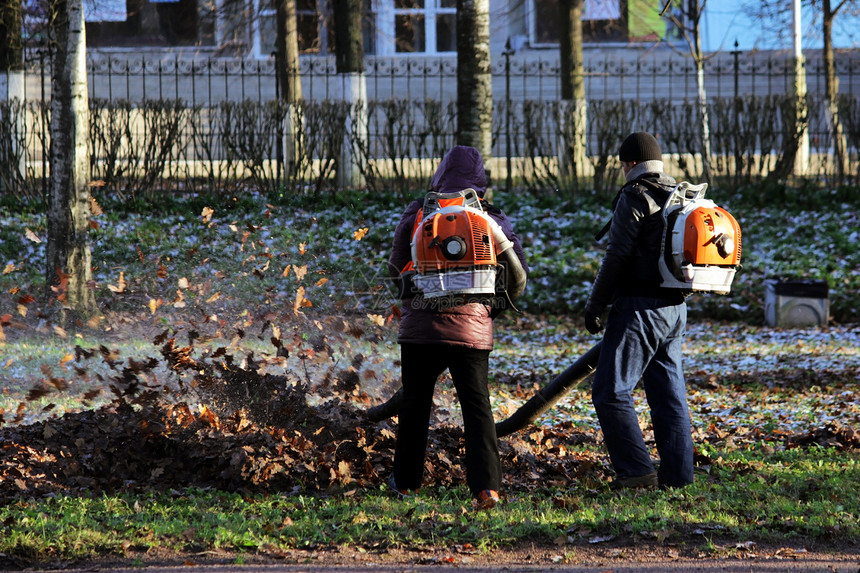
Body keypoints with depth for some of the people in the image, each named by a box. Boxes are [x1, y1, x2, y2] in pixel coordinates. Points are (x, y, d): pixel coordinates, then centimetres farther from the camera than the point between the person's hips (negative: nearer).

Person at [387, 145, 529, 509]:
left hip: (419, 328, 1)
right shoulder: (493, 221, 0)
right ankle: (486, 486, -12)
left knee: (415, 404, 15)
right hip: (471, 329, -1)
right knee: (477, 407, 1)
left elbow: (396, 267, 9)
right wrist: (496, 304, 22)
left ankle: (405, 480, 26)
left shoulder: (416, 215, 0)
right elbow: (518, 274, 5)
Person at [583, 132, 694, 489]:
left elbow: (617, 258, -14)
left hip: (639, 308, -8)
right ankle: (676, 473, 7)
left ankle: (637, 471, -12)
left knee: (611, 392, -5)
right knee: (668, 392, 10)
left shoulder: (635, 197, -11)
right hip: (675, 308, 8)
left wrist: (595, 306, -7)